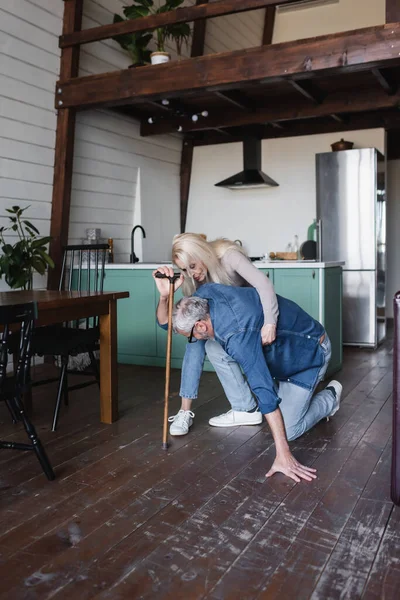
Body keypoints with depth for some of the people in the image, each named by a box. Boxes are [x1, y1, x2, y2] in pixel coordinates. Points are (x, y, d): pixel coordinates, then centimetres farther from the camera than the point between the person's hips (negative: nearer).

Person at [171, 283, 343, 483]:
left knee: (288, 431, -8)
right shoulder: (205, 293, -18)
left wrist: (283, 455, -45)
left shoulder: (238, 335, -43)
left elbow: (265, 392, -46)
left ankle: (330, 397, 19)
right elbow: (166, 322, 3)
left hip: (309, 353, -9)